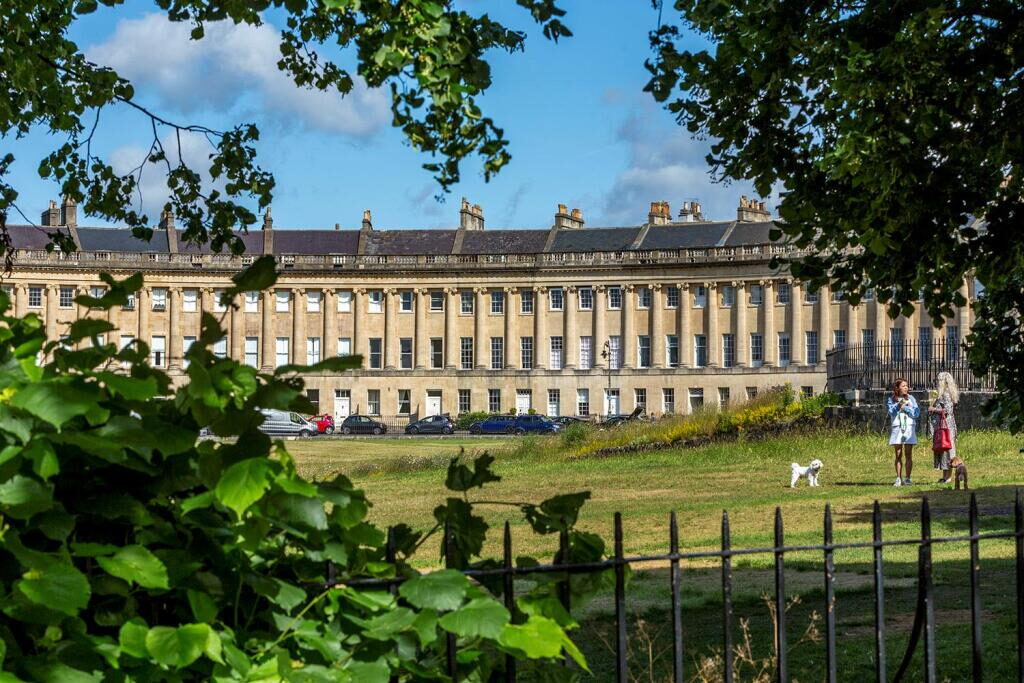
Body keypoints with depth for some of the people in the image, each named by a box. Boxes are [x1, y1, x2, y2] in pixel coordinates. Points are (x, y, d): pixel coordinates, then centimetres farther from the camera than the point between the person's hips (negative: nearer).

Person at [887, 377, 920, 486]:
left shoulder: (911, 399, 7)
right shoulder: (891, 400, 7)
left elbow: (916, 413, -3)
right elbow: (891, 412, -8)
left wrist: (905, 408, -9)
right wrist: (899, 405, -22)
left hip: (909, 428, 0)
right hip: (897, 428, 0)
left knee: (908, 455, -3)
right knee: (898, 455, 2)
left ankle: (907, 478, 0)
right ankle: (899, 479, 6)